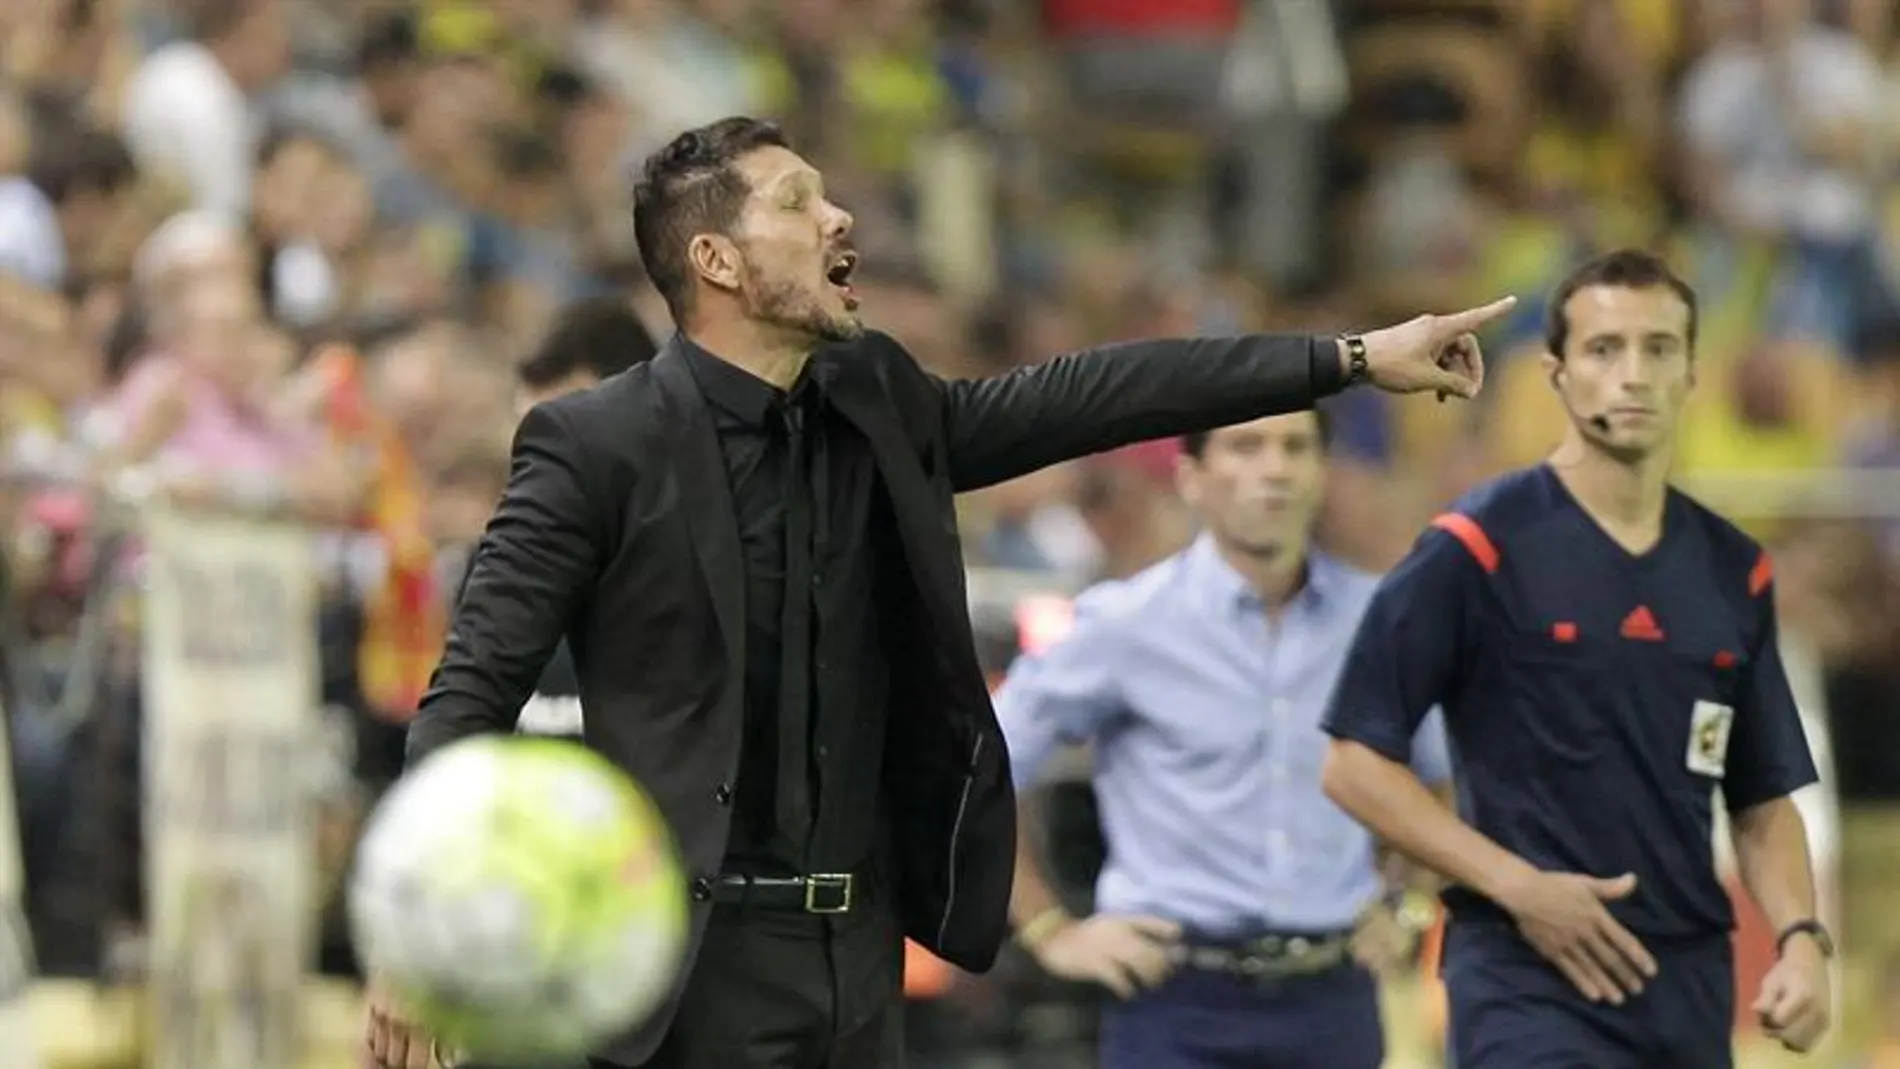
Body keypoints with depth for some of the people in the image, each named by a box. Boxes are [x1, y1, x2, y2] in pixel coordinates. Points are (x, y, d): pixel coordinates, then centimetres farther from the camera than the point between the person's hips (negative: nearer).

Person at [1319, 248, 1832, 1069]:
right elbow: (1356, 763, -5)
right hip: (1531, 987, -6)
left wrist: (1801, 938, 0)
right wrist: (1518, 887, -14)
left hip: (1691, 996, 6)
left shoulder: (1735, 572, 11)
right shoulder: (1478, 548, -5)